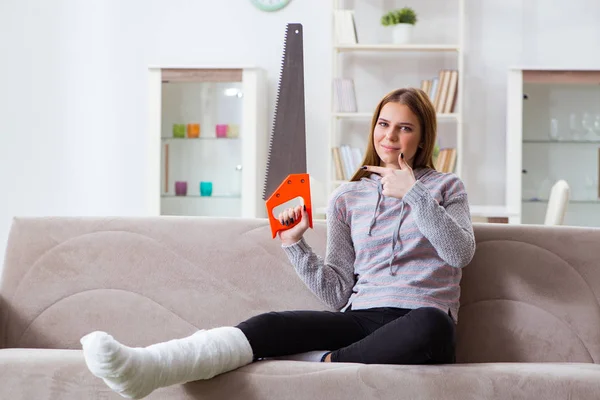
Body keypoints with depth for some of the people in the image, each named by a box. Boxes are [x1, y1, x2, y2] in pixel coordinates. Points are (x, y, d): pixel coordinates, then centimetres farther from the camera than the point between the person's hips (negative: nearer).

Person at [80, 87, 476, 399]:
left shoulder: (446, 187, 15)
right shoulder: (347, 198, 18)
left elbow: (461, 253, -5)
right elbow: (338, 292, 11)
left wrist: (413, 194, -8)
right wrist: (296, 245, -1)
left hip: (421, 318, -1)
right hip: (361, 316, 2)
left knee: (430, 325, -42)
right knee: (274, 324, -29)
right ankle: (144, 367, -52)